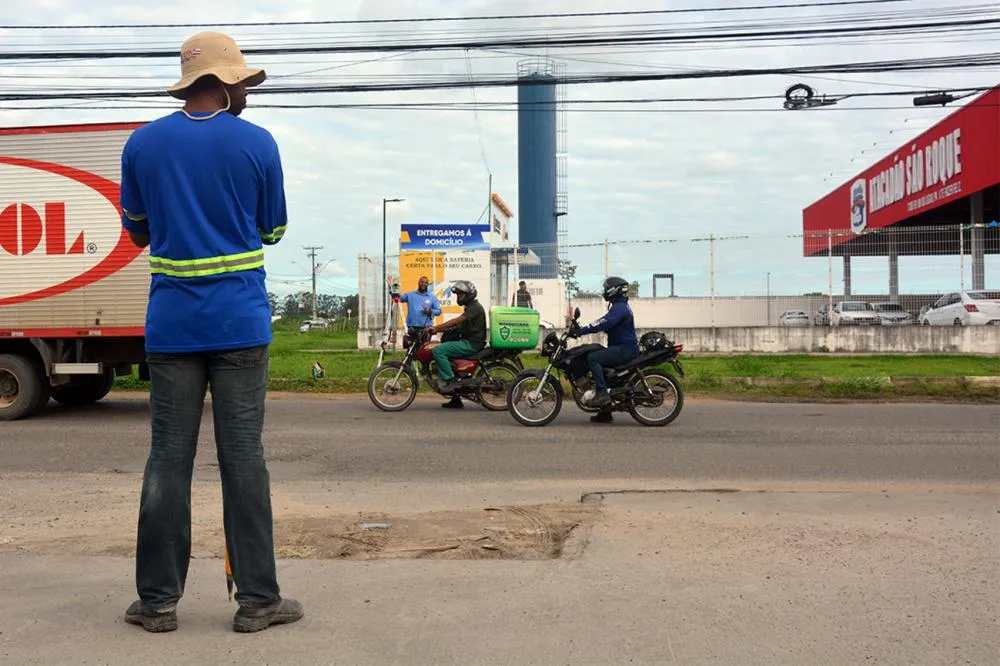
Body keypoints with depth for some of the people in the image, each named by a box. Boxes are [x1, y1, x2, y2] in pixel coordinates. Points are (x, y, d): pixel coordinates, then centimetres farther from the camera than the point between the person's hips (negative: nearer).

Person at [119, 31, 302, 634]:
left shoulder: (143, 143, 4)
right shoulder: (257, 143, -2)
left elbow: (138, 229, 15)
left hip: (172, 322, 2)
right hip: (241, 322, -2)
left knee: (169, 458, 7)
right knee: (243, 456, 2)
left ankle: (159, 600, 13)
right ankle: (258, 599, 8)